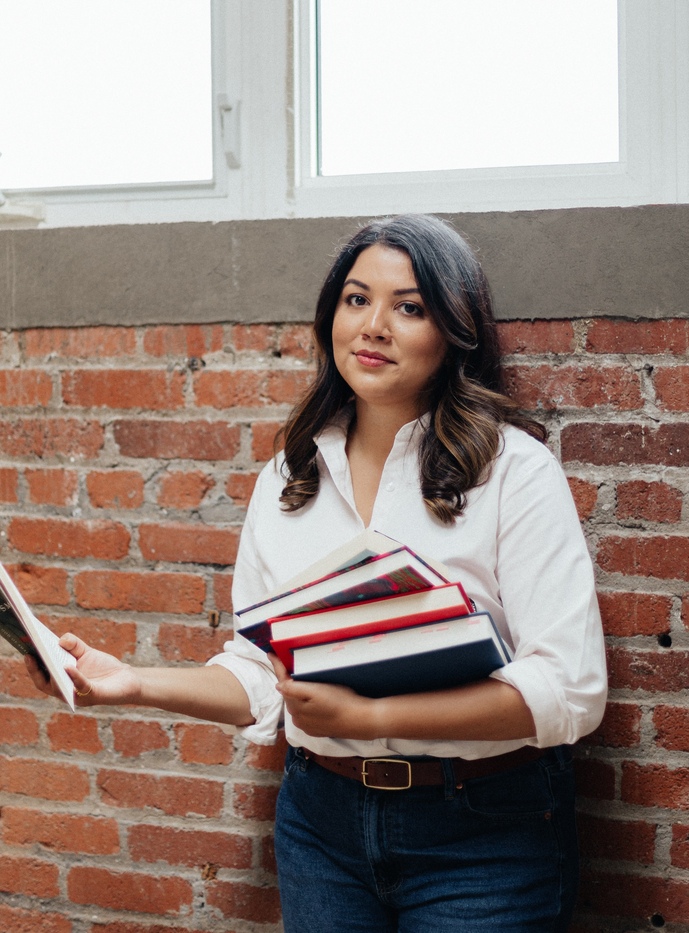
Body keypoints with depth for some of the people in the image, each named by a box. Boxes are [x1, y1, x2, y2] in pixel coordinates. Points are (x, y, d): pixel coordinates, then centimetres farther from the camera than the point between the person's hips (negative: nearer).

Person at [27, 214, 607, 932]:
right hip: (321, 815, 4)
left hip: (481, 837, -4)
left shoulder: (514, 468, -10)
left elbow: (569, 690, -17)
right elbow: (260, 678, 10)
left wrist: (370, 716, -23)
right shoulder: (289, 479, 6)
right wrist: (136, 684, -6)